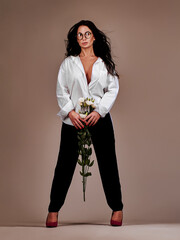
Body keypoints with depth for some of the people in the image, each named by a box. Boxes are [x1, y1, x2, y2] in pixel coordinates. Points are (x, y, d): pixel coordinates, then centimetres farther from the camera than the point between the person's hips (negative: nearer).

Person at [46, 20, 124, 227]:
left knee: (107, 163, 4)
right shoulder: (68, 62, 9)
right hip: (73, 119, 0)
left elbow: (113, 89, 4)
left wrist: (99, 111, -9)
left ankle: (117, 208, 17)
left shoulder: (105, 63, 10)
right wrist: (70, 112, -9)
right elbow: (61, 90, 5)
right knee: (65, 164, 0)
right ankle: (53, 210, 11)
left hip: (99, 118, 0)